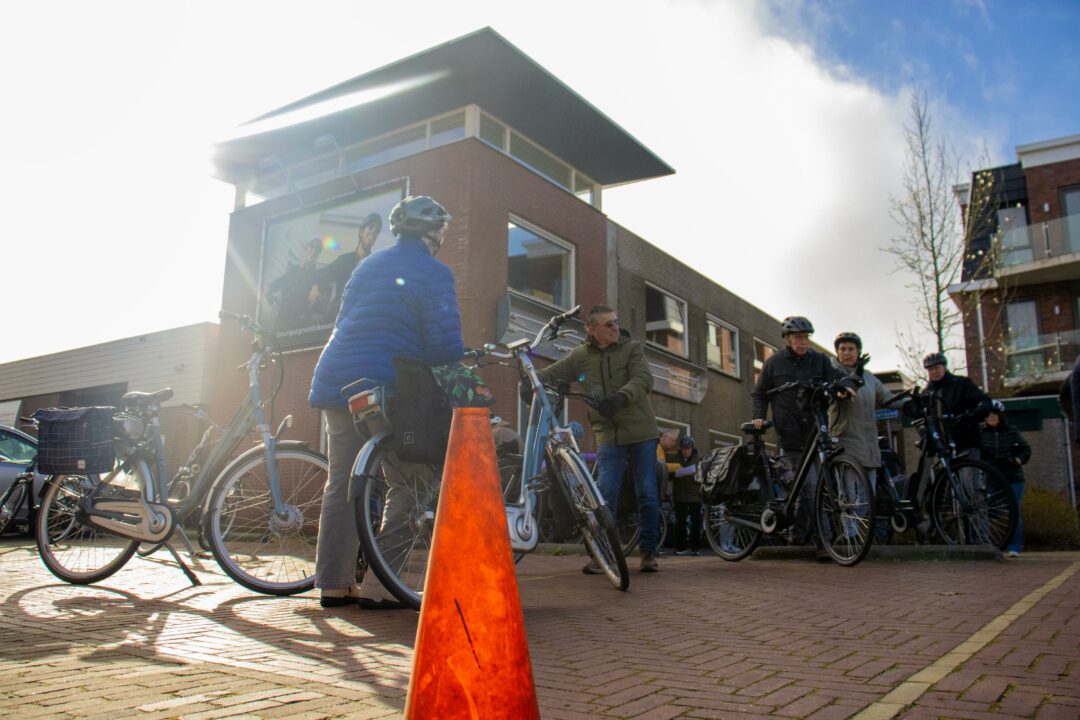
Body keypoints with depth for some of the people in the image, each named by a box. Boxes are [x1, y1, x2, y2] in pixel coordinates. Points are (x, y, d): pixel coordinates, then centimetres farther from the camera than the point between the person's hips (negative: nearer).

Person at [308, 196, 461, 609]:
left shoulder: (369, 265, 19)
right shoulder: (434, 273, -4)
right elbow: (444, 342, -12)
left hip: (337, 381, 8)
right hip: (383, 388, -8)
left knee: (342, 484, 12)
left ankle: (334, 584, 17)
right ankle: (377, 587, 1)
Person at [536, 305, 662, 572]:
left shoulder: (631, 348, -1)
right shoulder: (579, 356, 4)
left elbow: (643, 380, -15)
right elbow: (551, 374, 0)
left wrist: (620, 397, -35)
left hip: (641, 432, 0)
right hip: (608, 435, 1)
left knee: (647, 495, 2)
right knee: (606, 494, -6)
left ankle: (648, 551, 15)